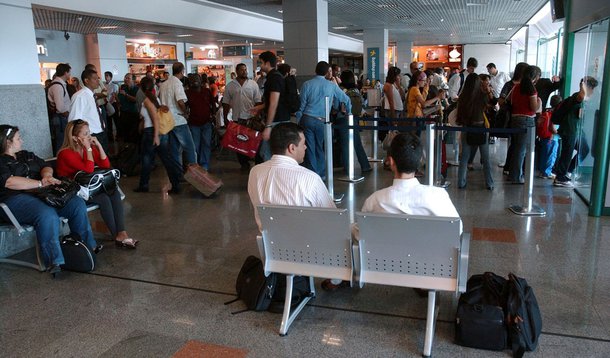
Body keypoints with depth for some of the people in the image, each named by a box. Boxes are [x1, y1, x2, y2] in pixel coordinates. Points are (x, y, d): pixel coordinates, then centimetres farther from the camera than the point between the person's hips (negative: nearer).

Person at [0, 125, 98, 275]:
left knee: (77, 204, -12)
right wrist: (41, 183, -17)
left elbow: (46, 166, 21)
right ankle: (54, 261, -31)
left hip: (40, 194, 7)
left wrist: (47, 175, -5)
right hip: (16, 199, -7)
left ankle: (88, 245, -4)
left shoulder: (26, 155, 25)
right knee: (47, 215, -37)